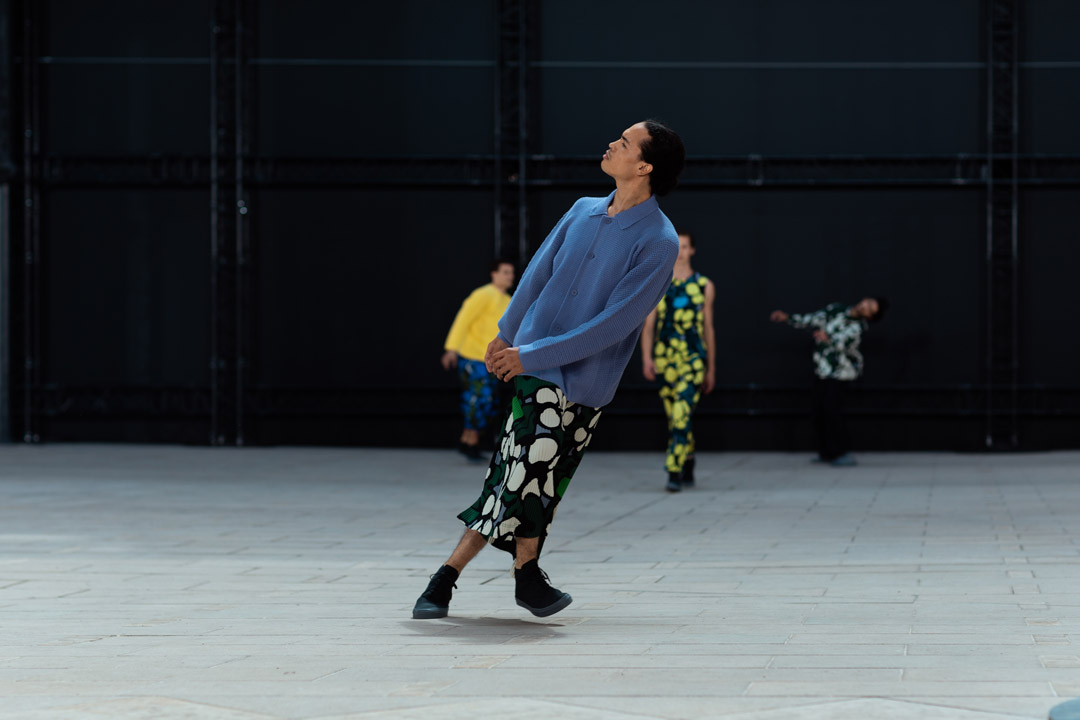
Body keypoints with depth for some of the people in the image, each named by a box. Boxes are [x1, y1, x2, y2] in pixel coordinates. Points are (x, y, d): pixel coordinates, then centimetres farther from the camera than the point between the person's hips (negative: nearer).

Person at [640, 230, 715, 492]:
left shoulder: (704, 286, 8)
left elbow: (708, 329, 12)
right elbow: (648, 326, 4)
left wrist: (711, 370, 13)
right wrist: (646, 358, -10)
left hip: (693, 358, -2)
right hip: (664, 360, 2)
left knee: (682, 413, -17)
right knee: (675, 417, 10)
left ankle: (674, 473, -21)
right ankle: (688, 472, 24)